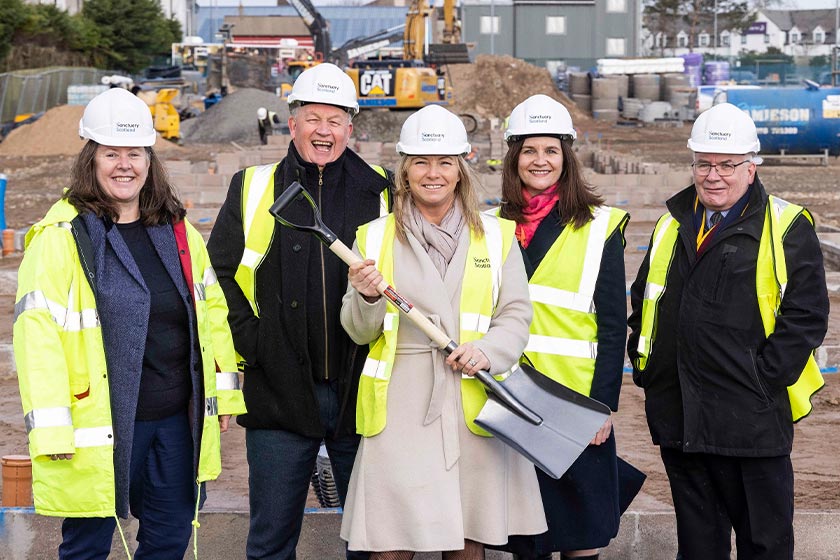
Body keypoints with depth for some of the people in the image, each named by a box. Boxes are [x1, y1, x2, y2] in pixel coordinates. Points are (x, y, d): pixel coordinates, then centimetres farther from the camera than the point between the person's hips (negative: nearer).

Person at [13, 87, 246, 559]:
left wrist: (224, 391, 13)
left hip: (176, 420, 5)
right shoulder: (61, 237, -9)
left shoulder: (177, 230, 10)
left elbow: (212, 308, 16)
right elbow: (38, 330, -13)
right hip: (100, 427, -5)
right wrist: (51, 428, -17)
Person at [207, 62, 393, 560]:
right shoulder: (254, 188, 5)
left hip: (360, 390, 1)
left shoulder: (381, 192, 5)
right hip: (281, 392, 0)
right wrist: (246, 336, -4)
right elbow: (218, 273, 7)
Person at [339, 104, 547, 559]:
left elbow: (517, 313, 7)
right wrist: (367, 298, -14)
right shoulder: (375, 237, 8)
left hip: (475, 405, 1)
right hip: (400, 407, -1)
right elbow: (359, 332, 8)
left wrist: (489, 351, -14)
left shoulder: (496, 235, 10)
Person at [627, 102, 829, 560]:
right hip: (678, 418, 5)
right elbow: (643, 301, 22)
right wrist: (645, 366, 9)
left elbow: (805, 315, -10)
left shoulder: (787, 229, -4)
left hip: (751, 420, -5)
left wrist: (763, 380, -15)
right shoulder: (673, 225, 14)